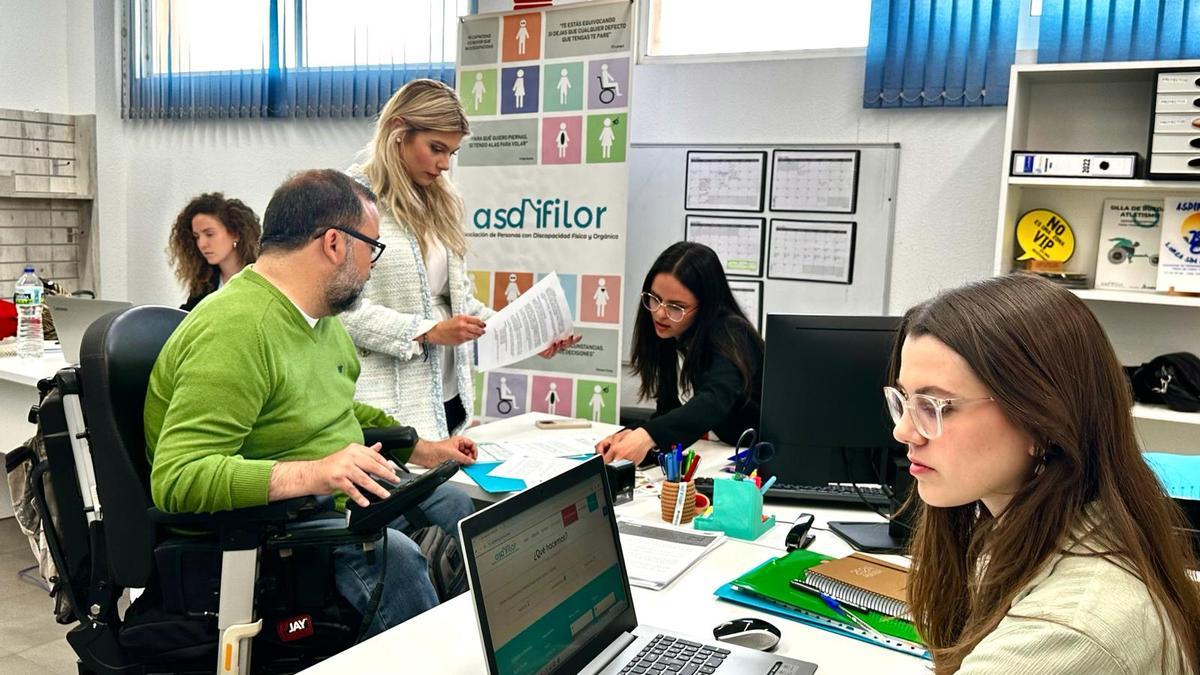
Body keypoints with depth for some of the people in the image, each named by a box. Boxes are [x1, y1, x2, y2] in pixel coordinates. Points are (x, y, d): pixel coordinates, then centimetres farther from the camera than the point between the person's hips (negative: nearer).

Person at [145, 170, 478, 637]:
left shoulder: (320, 314, 6)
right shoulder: (235, 331, -25)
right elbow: (176, 479, -30)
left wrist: (422, 451, 15)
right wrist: (313, 473, -39)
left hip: (339, 491, 10)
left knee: (457, 504, 7)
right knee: (393, 555, -30)